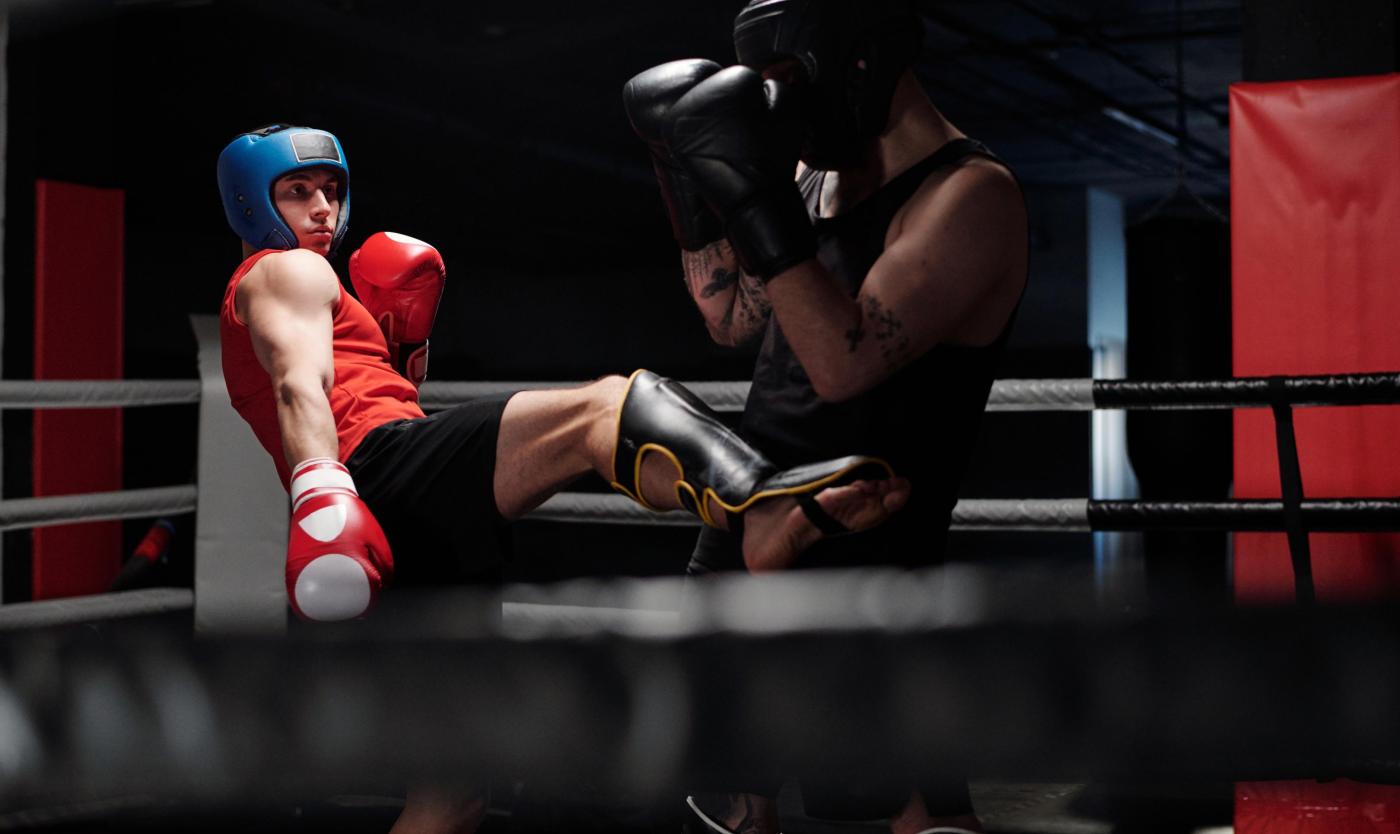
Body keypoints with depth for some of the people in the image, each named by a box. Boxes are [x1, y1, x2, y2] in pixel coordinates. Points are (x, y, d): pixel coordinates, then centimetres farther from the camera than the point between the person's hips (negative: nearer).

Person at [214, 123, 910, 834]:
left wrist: (400, 346, 24)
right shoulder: (286, 271, 10)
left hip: (412, 544, 10)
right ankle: (763, 509, -60)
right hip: (381, 467, -10)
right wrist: (317, 488, -27)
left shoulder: (249, 311, 40)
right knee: (606, 405, -28)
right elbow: (300, 384, -11)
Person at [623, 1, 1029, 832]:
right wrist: (693, 182, 2)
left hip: (862, 578, -8)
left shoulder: (972, 195, -18)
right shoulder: (816, 172, 6)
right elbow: (732, 319, 13)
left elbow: (845, 364, -29)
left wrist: (754, 196, -30)